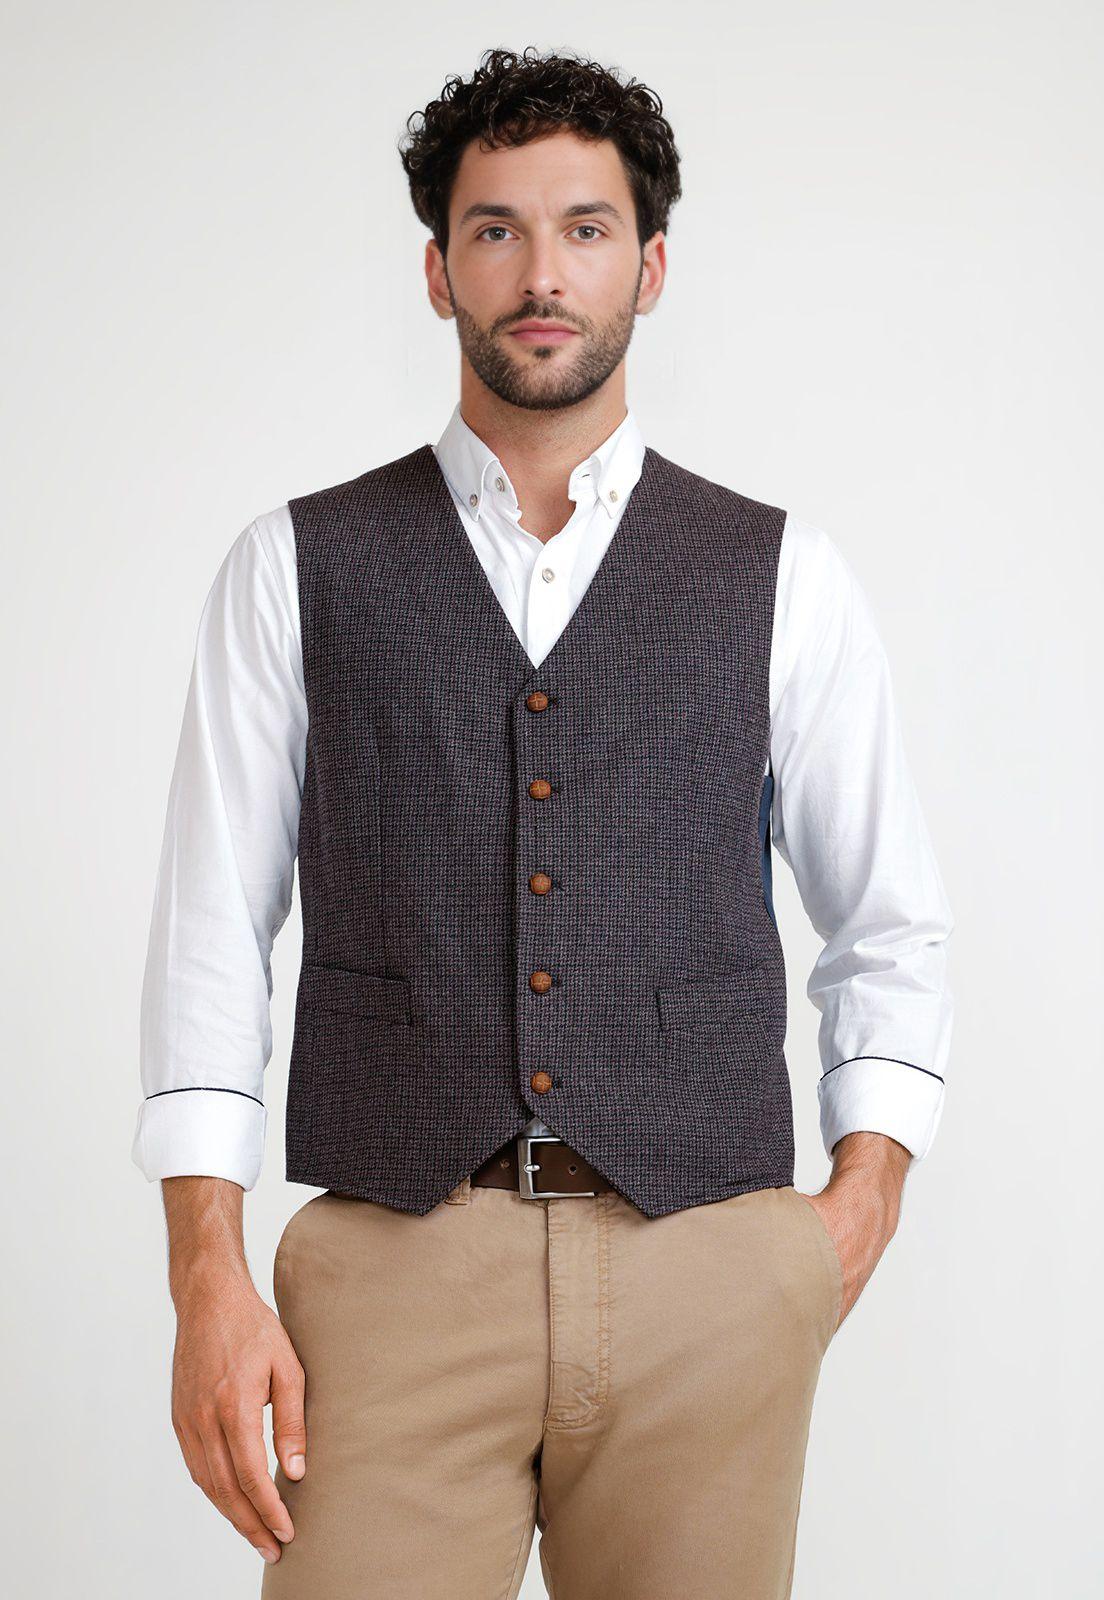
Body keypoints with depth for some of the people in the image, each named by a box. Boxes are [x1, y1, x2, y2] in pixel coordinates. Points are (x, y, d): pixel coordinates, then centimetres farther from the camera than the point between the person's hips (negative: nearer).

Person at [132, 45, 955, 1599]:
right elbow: (214, 935, 3)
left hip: (708, 1279, 1)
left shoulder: (781, 577, 8)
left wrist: (860, 1208, 2)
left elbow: (890, 929, 14)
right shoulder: (295, 570, 7)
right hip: (397, 1261, -1)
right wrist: (208, 1282, -5)